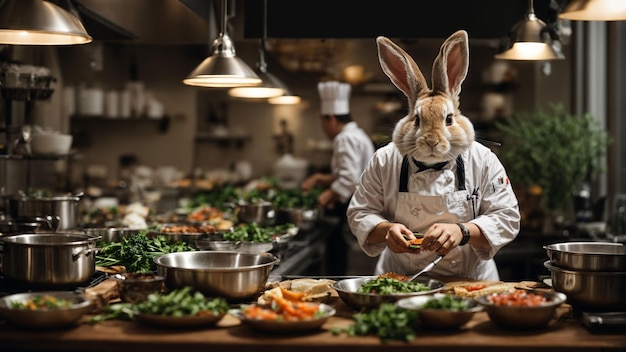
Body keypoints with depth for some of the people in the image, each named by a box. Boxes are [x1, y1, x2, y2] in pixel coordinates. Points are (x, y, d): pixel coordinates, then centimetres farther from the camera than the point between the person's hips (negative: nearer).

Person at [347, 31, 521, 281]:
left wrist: (463, 232, -22)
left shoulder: (483, 161, -2)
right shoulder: (385, 161, 0)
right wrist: (386, 230, -18)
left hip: (468, 282, 0)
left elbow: (506, 218, -3)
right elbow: (360, 214, 5)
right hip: (400, 282, 1)